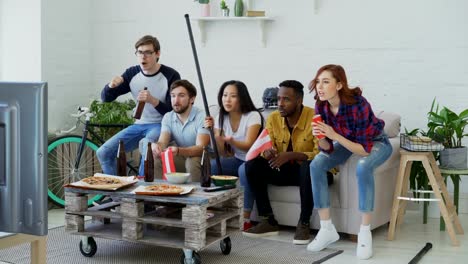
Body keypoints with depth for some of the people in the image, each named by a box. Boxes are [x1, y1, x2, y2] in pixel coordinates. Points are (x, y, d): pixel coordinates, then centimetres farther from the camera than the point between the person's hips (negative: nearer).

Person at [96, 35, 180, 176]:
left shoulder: (171, 76, -12)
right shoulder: (132, 73, 0)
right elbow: (105, 98, 4)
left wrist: (152, 100, -33)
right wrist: (111, 85, -19)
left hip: (161, 125, -5)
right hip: (139, 125, 5)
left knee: (147, 145, -38)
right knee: (103, 152, -11)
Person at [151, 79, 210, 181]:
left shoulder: (201, 117, -15)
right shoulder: (168, 117, 2)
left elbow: (200, 148, -26)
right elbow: (162, 142, -11)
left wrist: (178, 151, -46)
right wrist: (156, 146, -38)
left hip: (201, 158, -4)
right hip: (181, 158, 4)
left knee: (192, 162, -36)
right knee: (155, 160, -20)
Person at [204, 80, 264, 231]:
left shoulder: (253, 116, -14)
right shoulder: (221, 118, 1)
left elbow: (248, 146, -24)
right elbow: (222, 153, -4)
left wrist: (231, 141, -44)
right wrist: (213, 132, -19)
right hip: (237, 160, 5)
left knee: (245, 170, -37)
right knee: (211, 166, -21)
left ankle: (245, 219, -30)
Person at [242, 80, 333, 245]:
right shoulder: (273, 118, -2)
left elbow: (321, 154, -26)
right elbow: (264, 148, -1)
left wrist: (291, 155, -37)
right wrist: (267, 153, -27)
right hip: (286, 171, 5)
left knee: (308, 166, -39)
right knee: (252, 164, -14)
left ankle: (304, 224, -23)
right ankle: (268, 221, -9)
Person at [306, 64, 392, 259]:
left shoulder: (358, 104, -35)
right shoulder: (321, 106, -18)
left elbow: (364, 149, -33)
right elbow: (327, 149, -13)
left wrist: (334, 136, -43)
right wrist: (321, 137, -35)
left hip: (375, 142, -5)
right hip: (347, 141, 5)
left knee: (363, 168, -37)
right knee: (316, 165, -19)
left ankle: (365, 232, -25)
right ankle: (327, 229, -12)